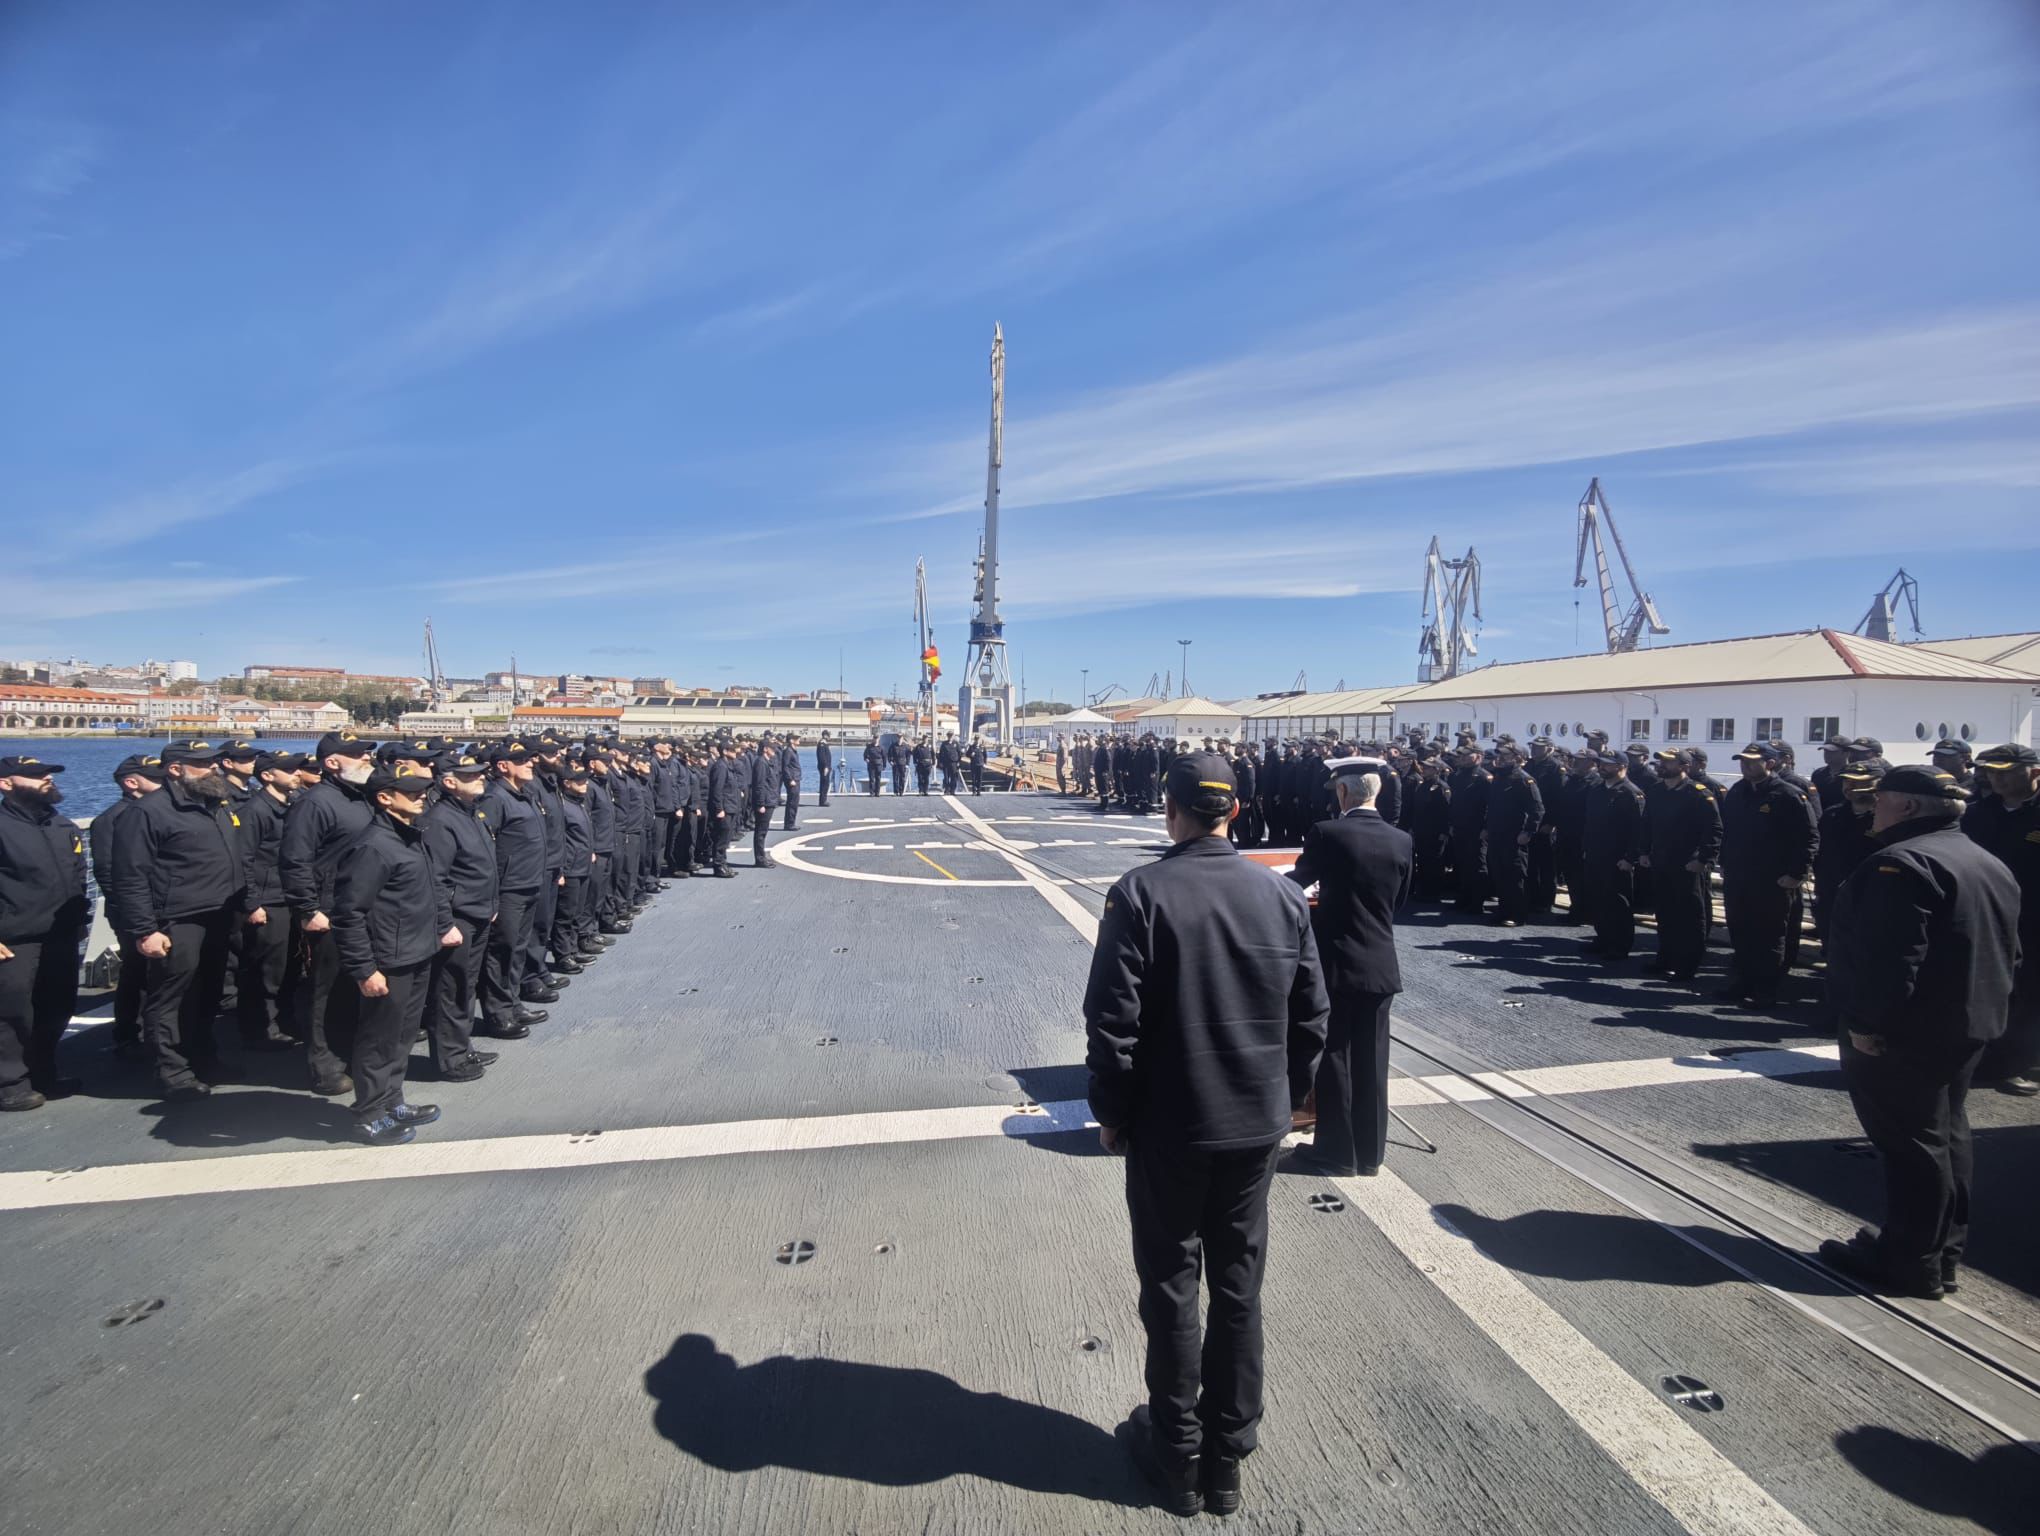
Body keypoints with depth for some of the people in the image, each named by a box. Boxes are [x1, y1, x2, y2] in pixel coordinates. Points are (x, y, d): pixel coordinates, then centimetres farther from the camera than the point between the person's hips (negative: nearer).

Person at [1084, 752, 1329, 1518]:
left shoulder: (1141, 893, -17)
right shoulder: (1283, 894, -3)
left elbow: (1113, 1020, -17)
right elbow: (1310, 1016, 2)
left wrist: (1111, 1113, -4)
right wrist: (1285, 1097, 14)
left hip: (1168, 1128, -3)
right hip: (1257, 1126, 4)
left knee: (1172, 1289, 14)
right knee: (1239, 1287, 17)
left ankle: (1178, 1454, 30)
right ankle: (1227, 1456, 32)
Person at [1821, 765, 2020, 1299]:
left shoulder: (1901, 864, -21)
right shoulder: (1991, 866, 14)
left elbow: (1891, 959, -28)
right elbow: (2009, 955, 19)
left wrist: (1869, 1023, -22)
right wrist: (1986, 1008, 22)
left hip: (1906, 1034, -10)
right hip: (1968, 1028, 10)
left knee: (1912, 1143, -2)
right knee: (1945, 1134, 17)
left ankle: (1911, 1263, 7)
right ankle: (1944, 1253, 28)